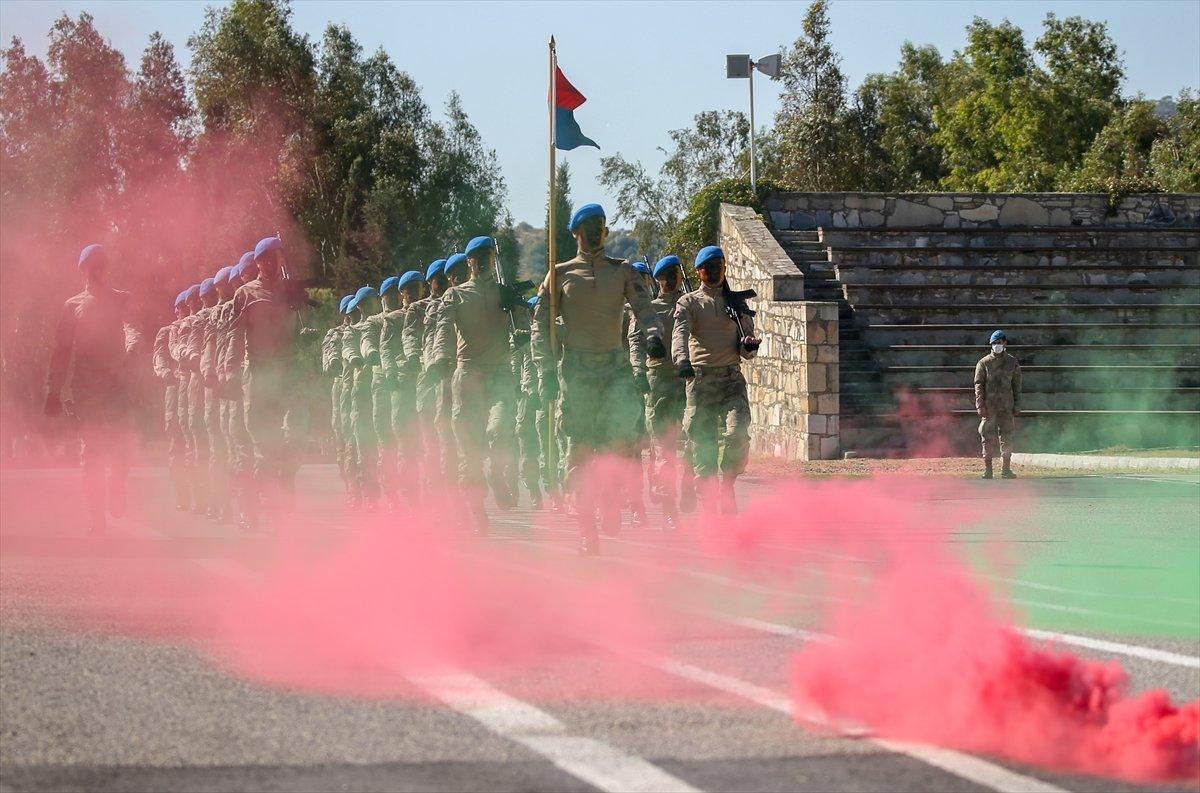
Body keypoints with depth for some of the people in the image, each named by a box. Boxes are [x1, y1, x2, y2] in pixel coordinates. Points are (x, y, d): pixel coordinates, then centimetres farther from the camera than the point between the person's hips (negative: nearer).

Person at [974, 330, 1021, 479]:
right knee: (988, 438, -1)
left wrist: (1017, 406, 3)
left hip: (1007, 407, 1)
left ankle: (1007, 470, 8)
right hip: (989, 406, -1)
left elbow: (1017, 386, 10)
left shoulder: (1013, 363, 9)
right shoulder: (984, 363, 5)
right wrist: (980, 405, -8)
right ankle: (987, 470, 3)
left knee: (1007, 438, 3)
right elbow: (979, 385, 2)